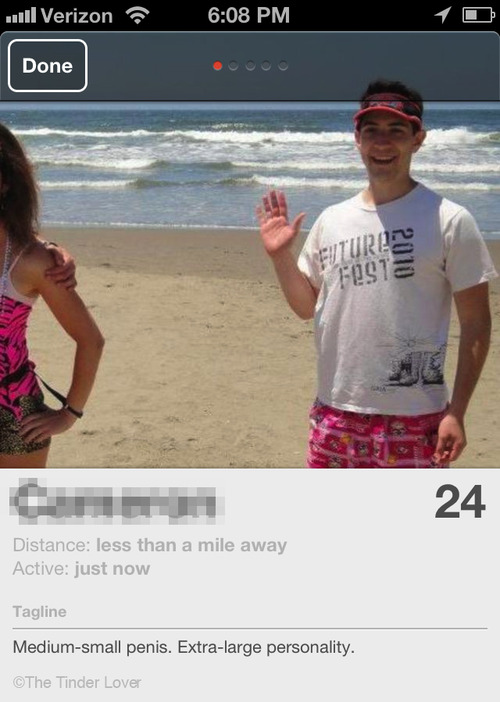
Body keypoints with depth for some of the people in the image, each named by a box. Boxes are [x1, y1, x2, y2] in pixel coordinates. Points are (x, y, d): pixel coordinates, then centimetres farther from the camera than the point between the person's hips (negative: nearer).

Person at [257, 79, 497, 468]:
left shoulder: (448, 221, -7)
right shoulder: (331, 220, 7)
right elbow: (307, 306, 16)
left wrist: (456, 412, -10)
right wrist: (280, 255, 0)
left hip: (414, 418, -5)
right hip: (335, 413, 5)